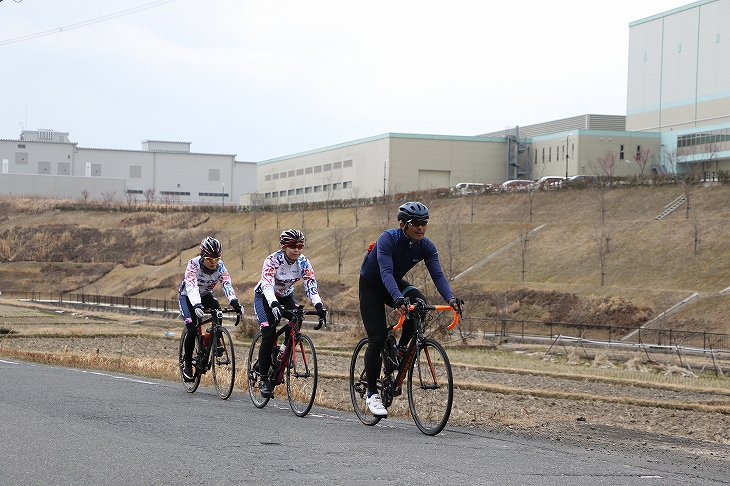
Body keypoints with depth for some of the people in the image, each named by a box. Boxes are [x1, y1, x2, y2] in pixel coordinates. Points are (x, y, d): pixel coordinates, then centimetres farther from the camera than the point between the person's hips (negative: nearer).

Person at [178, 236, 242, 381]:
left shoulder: (220, 266, -22)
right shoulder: (193, 264, -32)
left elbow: (227, 284, -34)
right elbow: (191, 287, -44)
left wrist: (234, 302, -53)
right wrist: (196, 306, -61)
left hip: (206, 295, 3)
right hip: (188, 297, -3)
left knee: (217, 311, -30)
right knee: (192, 330, -18)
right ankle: (187, 365, -2)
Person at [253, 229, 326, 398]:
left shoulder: (303, 262, -17)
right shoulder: (272, 260, -29)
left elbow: (311, 285, -24)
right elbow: (267, 286, -40)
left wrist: (318, 304, -43)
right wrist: (274, 305, -58)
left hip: (286, 296, 4)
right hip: (264, 296, -4)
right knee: (269, 336, -21)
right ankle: (263, 379, -11)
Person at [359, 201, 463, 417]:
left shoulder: (426, 247, -16)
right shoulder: (387, 239, -31)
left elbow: (437, 274, -25)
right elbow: (386, 272, -44)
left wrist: (450, 298, -44)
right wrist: (398, 299, -61)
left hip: (395, 283, 5)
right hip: (371, 286, -5)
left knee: (419, 302, -28)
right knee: (378, 337, -15)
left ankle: (401, 348, -4)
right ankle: (372, 394, -5)